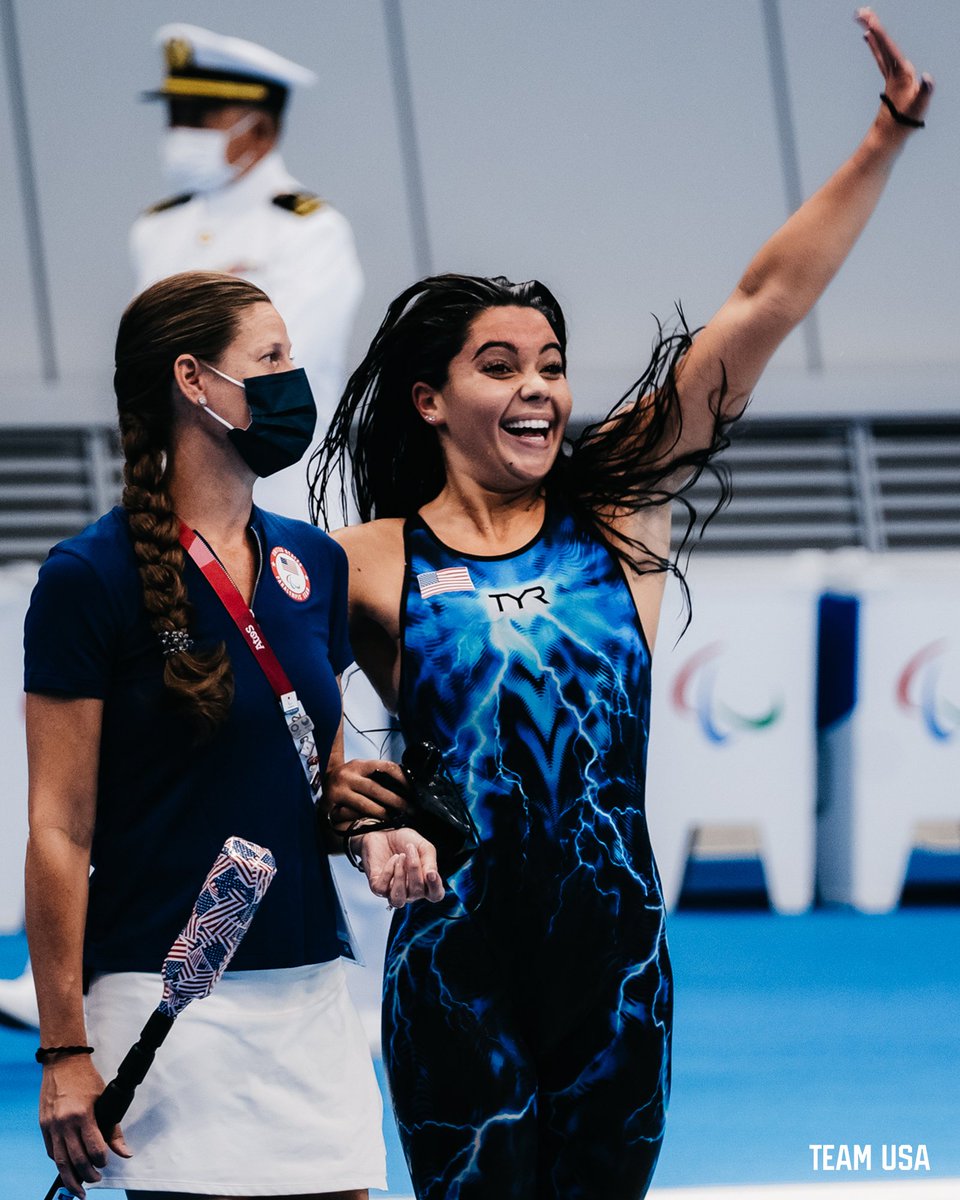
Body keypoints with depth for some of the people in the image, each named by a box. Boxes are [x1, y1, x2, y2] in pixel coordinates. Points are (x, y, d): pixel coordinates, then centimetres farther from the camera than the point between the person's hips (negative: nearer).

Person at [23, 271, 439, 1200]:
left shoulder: (313, 563, 11)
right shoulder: (90, 577, -8)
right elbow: (59, 831, -10)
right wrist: (63, 1052, -13)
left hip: (309, 996, 6)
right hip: (168, 1003, -6)